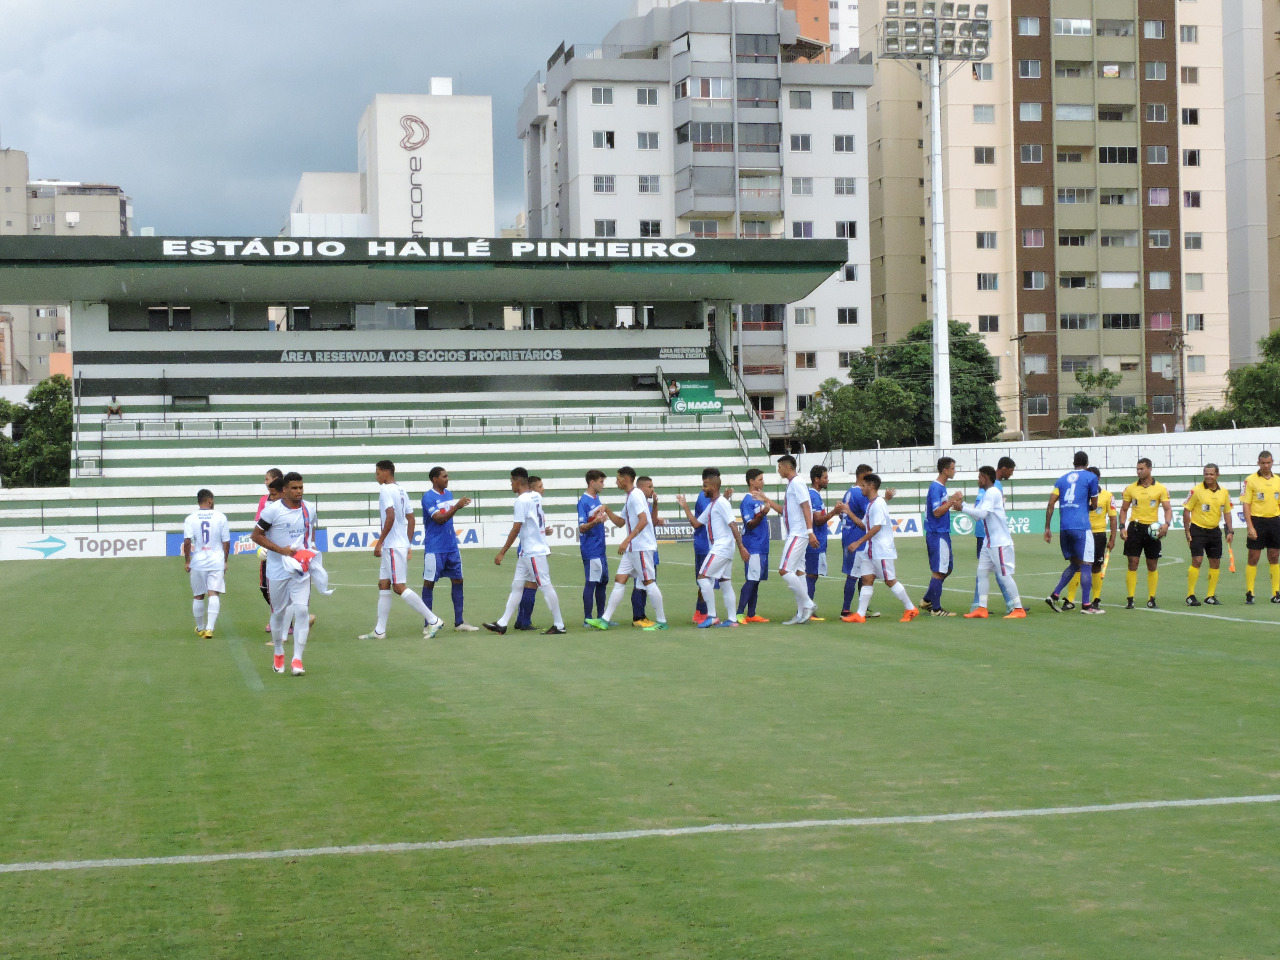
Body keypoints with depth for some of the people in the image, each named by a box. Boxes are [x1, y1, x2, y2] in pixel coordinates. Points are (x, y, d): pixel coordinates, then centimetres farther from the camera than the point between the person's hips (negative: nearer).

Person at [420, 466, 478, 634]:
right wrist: (457, 507, -30)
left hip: (451, 546, 7)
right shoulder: (428, 497, -12)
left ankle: (459, 622, 12)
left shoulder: (448, 494, 11)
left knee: (457, 580, 6)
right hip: (434, 548, -7)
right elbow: (439, 519, -22)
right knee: (429, 583, 0)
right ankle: (428, 624, 5)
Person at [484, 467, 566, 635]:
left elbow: (515, 530, -18)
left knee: (545, 586, -4)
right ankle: (502, 624, 12)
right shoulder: (536, 496, 10)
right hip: (527, 551, 10)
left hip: (534, 552, -10)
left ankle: (559, 626, 1)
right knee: (517, 585, 10)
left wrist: (502, 553, -14)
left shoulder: (521, 500, -16)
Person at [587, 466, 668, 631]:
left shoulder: (636, 494, -12)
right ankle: (605, 620, 5)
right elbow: (621, 522, 26)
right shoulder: (630, 496, 18)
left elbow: (643, 520, -23)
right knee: (619, 581, 6)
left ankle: (661, 622, 0)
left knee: (649, 582, -6)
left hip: (642, 547, -10)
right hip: (632, 548, 10)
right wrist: (608, 511, 14)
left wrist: (627, 540, -25)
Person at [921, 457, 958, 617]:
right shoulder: (936, 488, -16)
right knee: (939, 571, -6)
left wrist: (953, 502, 12)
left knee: (947, 568, 15)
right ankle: (936, 609, -1)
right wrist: (952, 501, -18)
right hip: (937, 534, -10)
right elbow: (937, 512, -21)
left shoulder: (942, 488, 15)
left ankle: (927, 601, 22)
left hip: (943, 533, 10)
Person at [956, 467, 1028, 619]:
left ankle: (1019, 609, -4)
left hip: (1000, 542, -10)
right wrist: (962, 503, 15)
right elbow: (977, 516, 19)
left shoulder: (992, 492, -13)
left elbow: (982, 513, -23)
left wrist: (962, 508, -17)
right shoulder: (987, 494, 17)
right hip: (989, 542, 10)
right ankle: (981, 609, 7)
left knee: (1004, 575, -8)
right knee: (982, 572, 6)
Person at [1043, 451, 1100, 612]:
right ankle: (1086, 604, -5)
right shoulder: (1090, 477, 4)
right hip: (1080, 527, -6)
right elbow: (1094, 505, 8)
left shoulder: (1062, 479, 17)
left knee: (1074, 564, 17)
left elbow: (1050, 504, 9)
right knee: (1086, 564, -1)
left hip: (1063, 527, 6)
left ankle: (1054, 596, 4)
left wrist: (1047, 528, 10)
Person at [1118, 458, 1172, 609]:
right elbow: (1124, 509, 11)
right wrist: (1122, 527, -2)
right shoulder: (1130, 488, 6)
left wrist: (1166, 524, -20)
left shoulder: (1161, 488, 1)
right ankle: (1130, 599, -3)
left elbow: (1168, 508, -1)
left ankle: (1151, 599, 13)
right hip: (1135, 528, 0)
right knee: (1132, 564, -5)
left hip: (1152, 529, 0)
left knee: (1152, 566, 5)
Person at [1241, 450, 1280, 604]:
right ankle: (1249, 594, 2)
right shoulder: (1251, 480, -3)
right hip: (1257, 521, -4)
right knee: (1253, 558, -3)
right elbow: (1246, 505, -6)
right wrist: (1250, 527, -13)